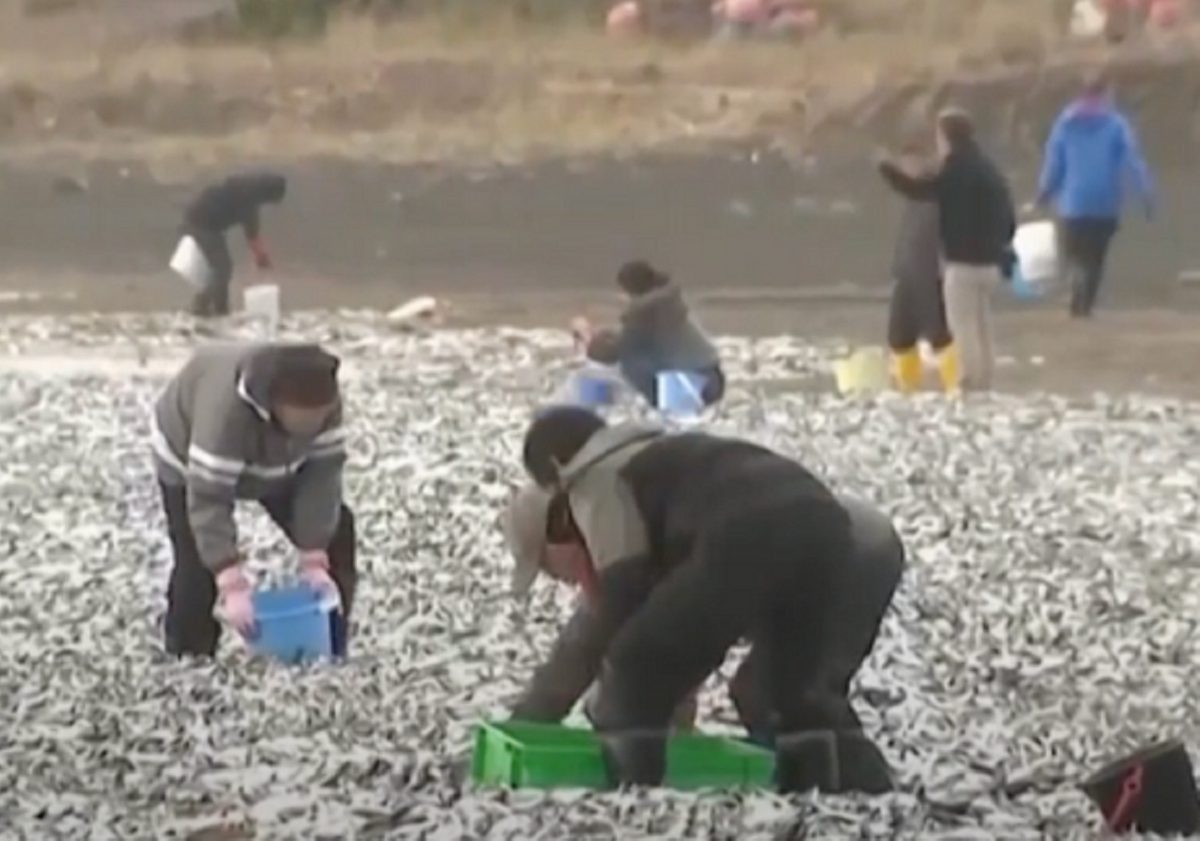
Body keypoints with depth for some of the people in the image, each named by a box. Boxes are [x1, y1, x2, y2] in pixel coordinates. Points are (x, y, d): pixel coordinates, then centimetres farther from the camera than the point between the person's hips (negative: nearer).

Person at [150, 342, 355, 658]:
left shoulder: (321, 401, -32)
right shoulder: (225, 410, -47)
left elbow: (322, 475, -27)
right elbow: (208, 501, -46)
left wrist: (314, 560, -31)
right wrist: (232, 585, -50)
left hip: (277, 461, 5)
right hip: (188, 456, -5)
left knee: (330, 532, -3)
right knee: (198, 558, -21)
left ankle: (329, 650, 7)